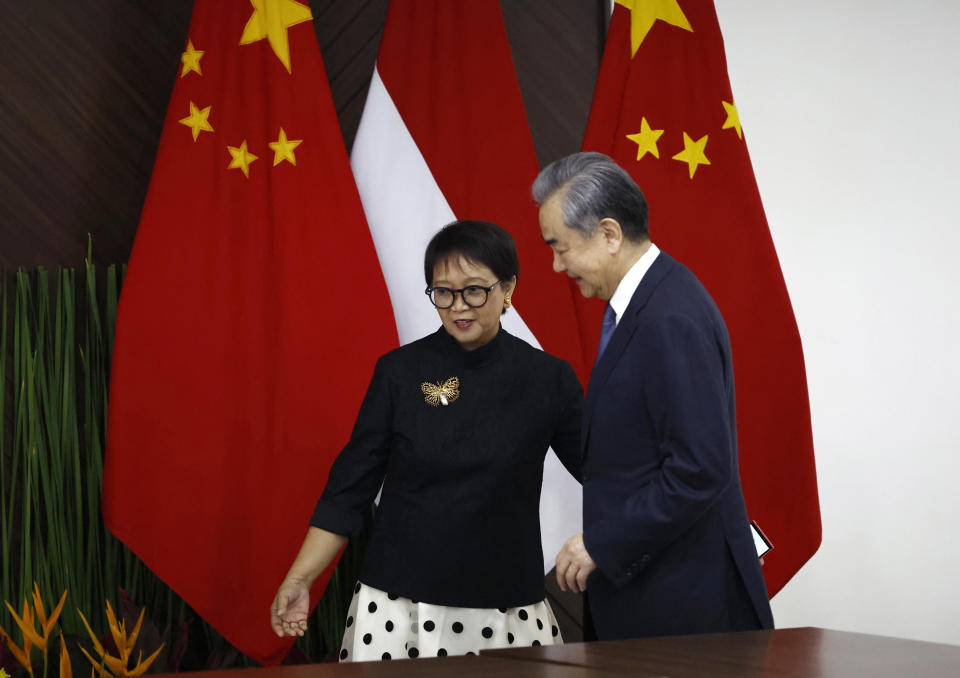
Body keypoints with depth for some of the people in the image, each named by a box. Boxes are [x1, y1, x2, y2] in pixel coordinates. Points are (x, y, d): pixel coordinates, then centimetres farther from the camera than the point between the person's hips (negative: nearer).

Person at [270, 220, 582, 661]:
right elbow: (350, 486, 3)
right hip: (400, 604, 0)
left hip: (506, 607, 0)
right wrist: (299, 580, -2)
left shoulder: (547, 378, 0)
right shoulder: (400, 372, 0)